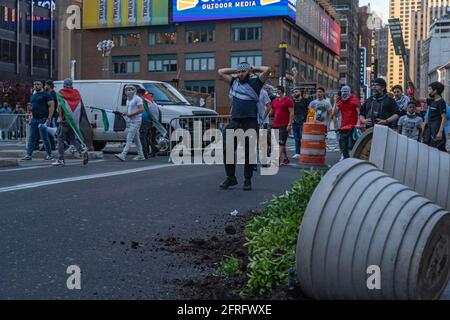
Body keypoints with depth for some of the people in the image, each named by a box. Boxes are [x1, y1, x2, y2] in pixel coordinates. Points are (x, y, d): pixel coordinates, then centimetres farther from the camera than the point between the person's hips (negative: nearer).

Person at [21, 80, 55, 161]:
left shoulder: (46, 94, -4)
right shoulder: (33, 95, 18)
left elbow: (51, 106, -10)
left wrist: (49, 119, -17)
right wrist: (30, 117, 15)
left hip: (43, 119, -7)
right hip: (34, 119, 7)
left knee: (45, 138, -4)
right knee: (31, 138, 3)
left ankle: (49, 155, 6)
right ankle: (28, 155, 4)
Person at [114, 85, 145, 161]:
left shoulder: (137, 99, -10)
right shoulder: (128, 100, 18)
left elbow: (141, 109, -19)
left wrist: (131, 114, -21)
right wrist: (126, 113, 3)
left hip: (136, 121, -9)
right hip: (131, 121, 9)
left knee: (129, 138, -14)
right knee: (136, 139, 11)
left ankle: (123, 155, -18)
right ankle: (141, 155, 16)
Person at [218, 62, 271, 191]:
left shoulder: (255, 83, 3)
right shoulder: (234, 82, 16)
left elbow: (267, 70, -9)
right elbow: (220, 72, 24)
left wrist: (254, 69, 6)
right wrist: (236, 70, 18)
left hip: (250, 122, -4)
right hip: (235, 121, 4)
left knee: (249, 152, 1)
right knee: (227, 149, -1)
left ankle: (247, 180, 10)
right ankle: (230, 177, 11)